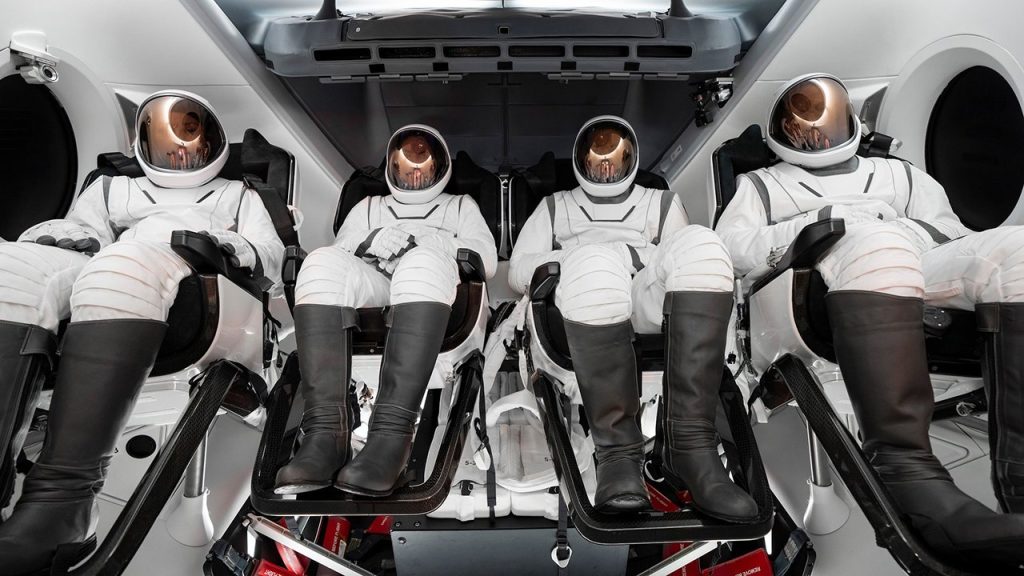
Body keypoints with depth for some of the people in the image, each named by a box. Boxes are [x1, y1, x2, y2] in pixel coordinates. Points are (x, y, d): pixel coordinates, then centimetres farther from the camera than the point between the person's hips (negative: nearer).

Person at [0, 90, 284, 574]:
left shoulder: (237, 195, 35)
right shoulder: (112, 187, 42)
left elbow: (271, 256, 17)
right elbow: (79, 230, 23)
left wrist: (236, 248, -6)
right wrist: (58, 235, -2)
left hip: (194, 289, -3)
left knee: (125, 267, -37)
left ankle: (62, 496, -47)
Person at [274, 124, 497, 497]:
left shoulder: (460, 206, 32)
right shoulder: (368, 207, 37)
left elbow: (487, 258, 13)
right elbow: (340, 253, 20)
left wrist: (429, 242, -1)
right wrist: (369, 244, -2)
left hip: (431, 291, -2)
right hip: (367, 282, 2)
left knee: (423, 262, -38)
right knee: (322, 261, -32)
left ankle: (391, 436, -50)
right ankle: (326, 432, -43)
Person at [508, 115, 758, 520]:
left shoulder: (661, 202, 36)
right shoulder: (556, 206, 35)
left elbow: (690, 263, 21)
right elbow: (518, 269, 20)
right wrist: (569, 259, 0)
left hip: (651, 297, 2)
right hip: (583, 306, -1)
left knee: (699, 243, -32)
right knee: (596, 263, -38)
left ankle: (689, 445, -38)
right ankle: (617, 453, -34)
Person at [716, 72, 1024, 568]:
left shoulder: (896, 173, 38)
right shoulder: (763, 183, 28)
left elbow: (955, 235, 27)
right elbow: (730, 247, 8)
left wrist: (920, 230, 2)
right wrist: (820, 222, -4)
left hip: (928, 277, 4)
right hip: (818, 292, -4)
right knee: (876, 240, -36)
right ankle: (905, 470, -47)